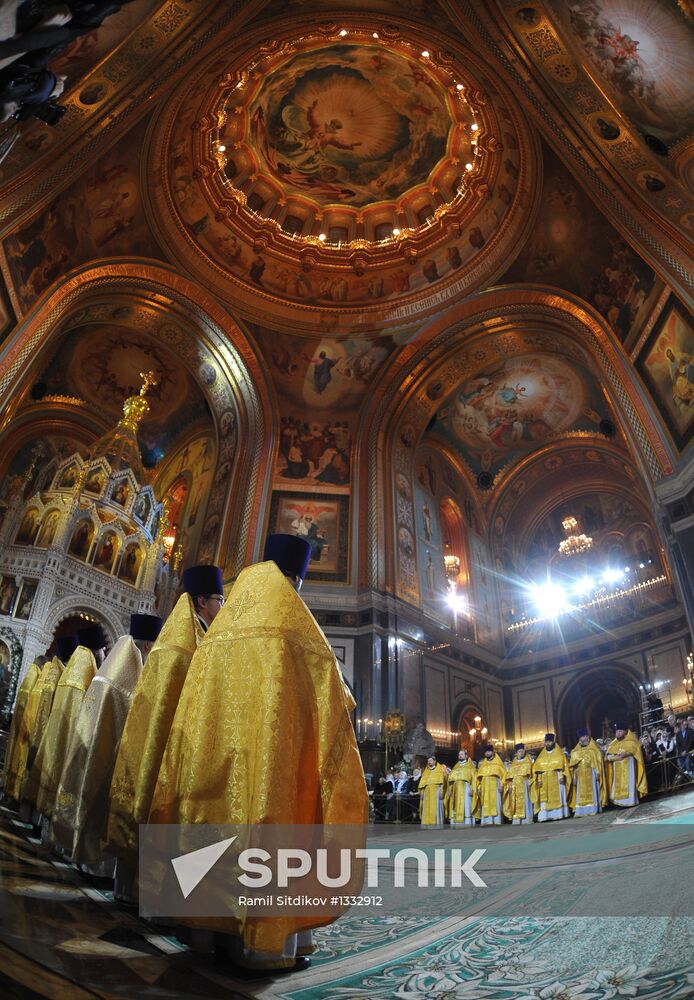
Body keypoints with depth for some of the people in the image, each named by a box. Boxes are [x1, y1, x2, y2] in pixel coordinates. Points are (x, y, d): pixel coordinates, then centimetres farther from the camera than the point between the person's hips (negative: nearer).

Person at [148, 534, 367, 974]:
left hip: (222, 718, 7)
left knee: (228, 806, 11)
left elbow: (209, 683, 17)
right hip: (274, 719, -6)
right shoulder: (288, 607, 3)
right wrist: (342, 701, 15)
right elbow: (321, 662, 1)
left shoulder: (230, 613, 19)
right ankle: (266, 942, 1)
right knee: (272, 809, -3)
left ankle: (227, 926, 20)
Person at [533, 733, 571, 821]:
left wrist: (561, 776, -15)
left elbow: (563, 766, -2)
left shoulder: (558, 754, 6)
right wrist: (539, 780, -2)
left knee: (557, 796, -4)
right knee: (544, 798, -3)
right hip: (545, 780, 2)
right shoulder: (542, 755, 13)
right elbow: (538, 769, 8)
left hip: (556, 779, -2)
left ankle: (558, 814, -1)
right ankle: (543, 816, -7)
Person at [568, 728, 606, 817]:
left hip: (591, 773, -4)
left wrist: (598, 773, -15)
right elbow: (573, 764, 12)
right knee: (581, 793, 2)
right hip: (581, 774, 4)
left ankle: (593, 809, 1)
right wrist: (574, 776, 6)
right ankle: (581, 811, 2)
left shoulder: (594, 748, 2)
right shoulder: (576, 751, 13)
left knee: (592, 791, -2)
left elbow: (598, 760, -4)